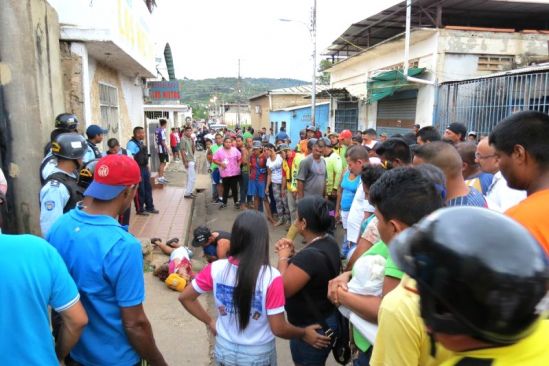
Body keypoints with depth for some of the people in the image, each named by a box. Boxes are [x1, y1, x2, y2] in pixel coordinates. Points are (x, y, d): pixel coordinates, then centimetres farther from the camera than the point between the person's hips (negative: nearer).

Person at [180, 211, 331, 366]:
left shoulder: (215, 269, -16)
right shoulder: (271, 277, -26)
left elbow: (185, 297, -4)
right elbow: (279, 329, -21)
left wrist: (210, 322, 7)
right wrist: (304, 333, -3)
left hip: (224, 349, 3)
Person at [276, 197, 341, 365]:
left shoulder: (310, 255, -33)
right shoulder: (329, 242, -3)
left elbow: (282, 290, -26)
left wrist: (283, 257, -15)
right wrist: (292, 254, -5)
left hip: (310, 329, -9)